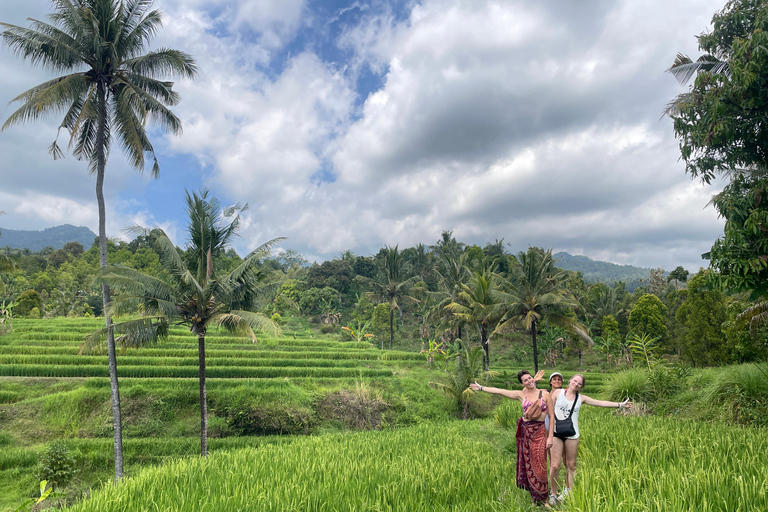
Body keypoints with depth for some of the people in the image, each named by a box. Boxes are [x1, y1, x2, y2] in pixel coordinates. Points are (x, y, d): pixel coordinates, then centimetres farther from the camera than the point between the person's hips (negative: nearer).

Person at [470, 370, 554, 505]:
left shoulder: (545, 395, -1)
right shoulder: (521, 395, 4)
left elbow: (551, 417, 0)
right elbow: (499, 391, 5)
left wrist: (550, 437, -5)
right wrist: (481, 388, 5)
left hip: (539, 432, -2)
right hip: (525, 432, 2)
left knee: (538, 464, -2)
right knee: (527, 463, 6)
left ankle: (540, 498, 11)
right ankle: (532, 494, 20)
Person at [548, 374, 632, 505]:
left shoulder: (581, 398, 8)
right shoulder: (558, 392, 1)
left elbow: (601, 403, 9)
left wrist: (620, 405, 7)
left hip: (572, 435, 3)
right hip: (556, 433, -2)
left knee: (571, 465, 7)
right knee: (555, 466, -5)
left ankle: (568, 491, 25)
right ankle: (553, 494, 12)